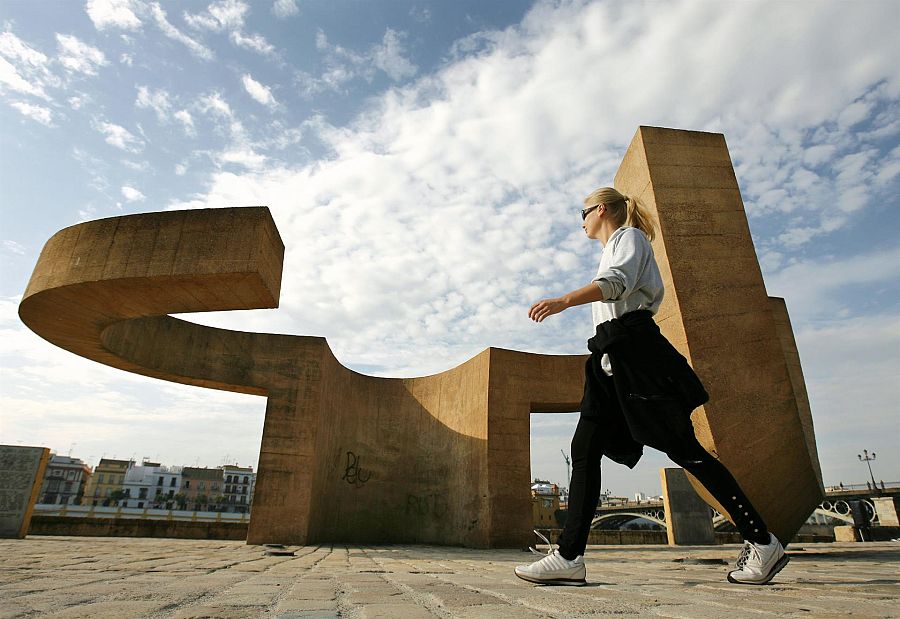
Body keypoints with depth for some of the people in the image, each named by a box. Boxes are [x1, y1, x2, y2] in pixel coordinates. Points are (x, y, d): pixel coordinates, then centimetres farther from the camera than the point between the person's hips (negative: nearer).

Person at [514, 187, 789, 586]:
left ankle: (762, 542, 4)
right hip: (610, 357, 9)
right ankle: (569, 556, -6)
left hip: (633, 346, -9)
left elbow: (618, 281, -17)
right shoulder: (610, 250, 31)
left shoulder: (629, 237, 4)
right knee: (585, 447, -3)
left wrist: (564, 301, -32)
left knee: (681, 446, -8)